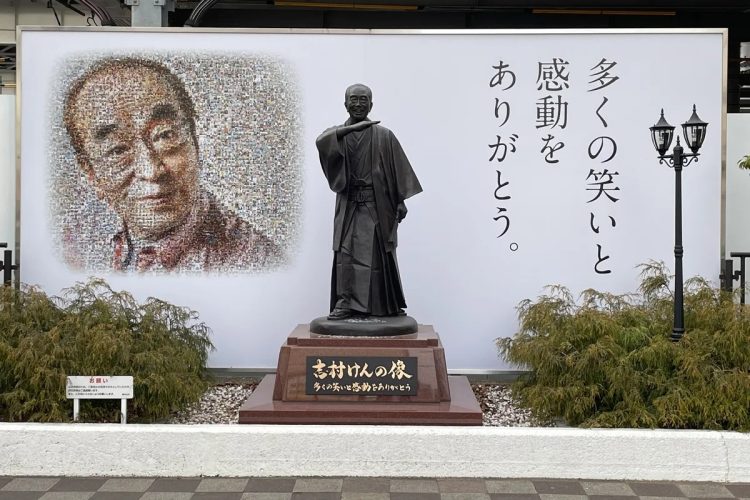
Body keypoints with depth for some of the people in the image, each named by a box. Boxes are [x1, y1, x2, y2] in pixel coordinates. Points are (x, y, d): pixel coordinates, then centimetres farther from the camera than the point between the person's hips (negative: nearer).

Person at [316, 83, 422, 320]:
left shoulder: (383, 136, 3)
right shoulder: (337, 133, 7)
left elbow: (398, 170, 3)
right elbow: (321, 141, -17)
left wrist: (401, 201, -3)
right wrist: (352, 127, -26)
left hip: (377, 205, -1)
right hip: (349, 205, 1)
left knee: (380, 254, 3)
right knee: (346, 253, -7)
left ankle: (390, 305, 15)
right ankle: (346, 302, -4)